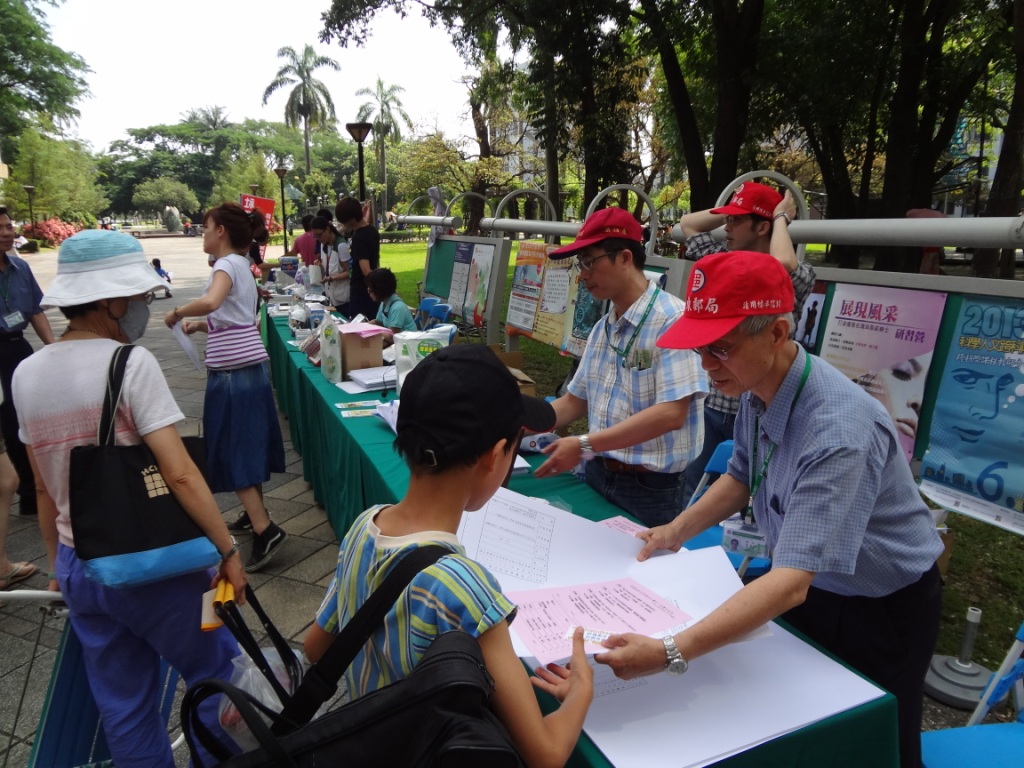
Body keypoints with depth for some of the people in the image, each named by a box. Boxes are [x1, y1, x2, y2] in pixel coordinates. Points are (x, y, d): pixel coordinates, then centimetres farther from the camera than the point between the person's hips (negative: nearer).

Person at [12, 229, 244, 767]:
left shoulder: (26, 374, 2)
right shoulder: (129, 363, -18)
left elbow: (43, 489, 10)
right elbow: (179, 474, -24)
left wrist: (58, 564, 20)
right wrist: (227, 549, -16)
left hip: (78, 568, 7)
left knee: (122, 707, 20)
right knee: (217, 676, 15)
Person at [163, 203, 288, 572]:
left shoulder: (227, 264, -12)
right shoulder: (241, 265, 16)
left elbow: (210, 302, -33)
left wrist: (177, 313, -17)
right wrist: (201, 326, 14)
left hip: (233, 371, -9)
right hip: (250, 365, 9)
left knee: (233, 450, -6)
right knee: (248, 443, 17)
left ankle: (265, 530, -8)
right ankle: (254, 511, 29)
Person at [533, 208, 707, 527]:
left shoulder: (673, 319, -17)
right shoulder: (602, 328, 7)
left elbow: (671, 413, -25)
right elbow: (575, 401, 13)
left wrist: (585, 445, -27)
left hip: (650, 488, -7)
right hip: (598, 475, 7)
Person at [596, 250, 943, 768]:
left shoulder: (839, 434, -37)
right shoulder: (757, 390, -13)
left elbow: (789, 585, -42)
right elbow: (741, 477, 7)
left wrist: (670, 652, -47)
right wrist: (676, 531, -2)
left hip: (879, 608, -6)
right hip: (806, 585, 6)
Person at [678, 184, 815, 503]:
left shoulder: (798, 275, -10)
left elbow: (783, 264, -34)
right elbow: (688, 223, 18)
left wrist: (781, 217, -15)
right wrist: (733, 210, 6)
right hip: (712, 405, 6)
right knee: (693, 498, 16)